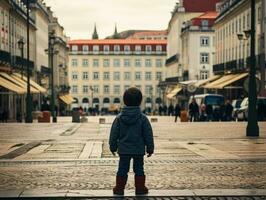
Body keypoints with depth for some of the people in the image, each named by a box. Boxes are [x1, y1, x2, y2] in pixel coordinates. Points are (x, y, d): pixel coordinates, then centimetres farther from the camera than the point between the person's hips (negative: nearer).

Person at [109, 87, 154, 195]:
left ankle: (119, 188, 13)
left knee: (122, 169, 9)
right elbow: (148, 135, -4)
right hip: (139, 150, -1)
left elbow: (114, 134, 1)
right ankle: (140, 188, 14)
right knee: (139, 169, 10)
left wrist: (113, 147, 12)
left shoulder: (119, 118, -4)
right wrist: (150, 148, 6)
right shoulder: (143, 118, -8)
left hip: (123, 150, 1)